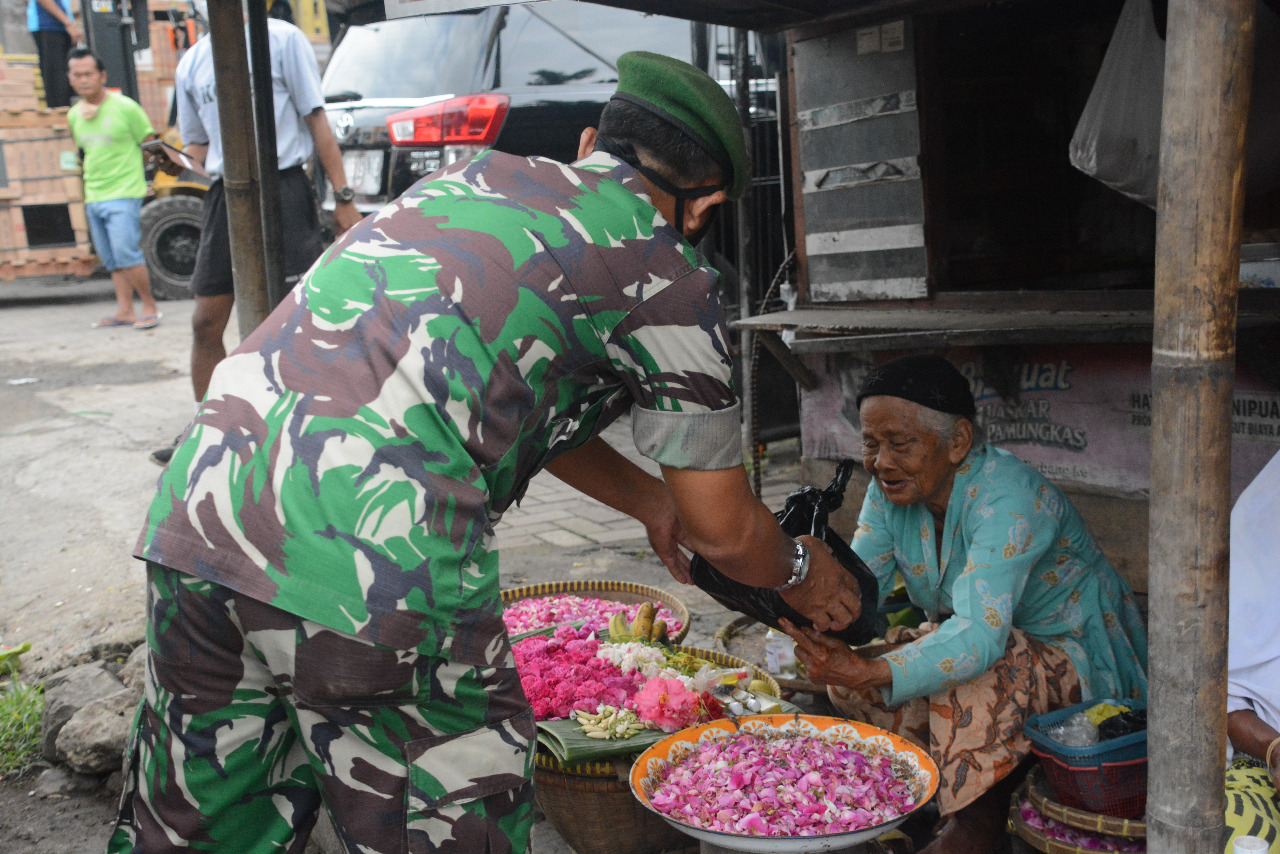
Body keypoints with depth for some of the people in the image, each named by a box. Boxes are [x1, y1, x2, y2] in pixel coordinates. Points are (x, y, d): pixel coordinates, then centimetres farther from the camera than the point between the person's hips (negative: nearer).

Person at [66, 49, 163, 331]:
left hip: (123, 194, -6)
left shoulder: (125, 107, -6)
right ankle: (124, 310, 10)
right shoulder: (75, 115, 11)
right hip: (93, 197, 6)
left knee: (125, 252, -15)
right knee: (111, 259, 6)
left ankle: (150, 306, -4)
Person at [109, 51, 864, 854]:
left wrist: (650, 499, 46)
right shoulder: (667, 272, 6)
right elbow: (723, 529, 11)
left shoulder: (477, 176, 25)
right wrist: (800, 572, 33)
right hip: (375, 555, -7)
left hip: (197, 505, 8)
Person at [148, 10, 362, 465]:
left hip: (282, 189, -5)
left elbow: (315, 120, -1)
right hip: (224, 196, 5)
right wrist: (178, 161, -3)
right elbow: (197, 142, 21)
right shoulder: (191, 63, 14)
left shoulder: (282, 39, 2)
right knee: (206, 322, 6)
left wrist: (343, 198, -6)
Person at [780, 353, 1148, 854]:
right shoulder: (890, 491, -8)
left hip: (1075, 662, -7)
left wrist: (871, 672, -54)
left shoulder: (1007, 499, -31)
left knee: (969, 668, -36)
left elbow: (980, 635, -42)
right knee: (846, 680, -12)